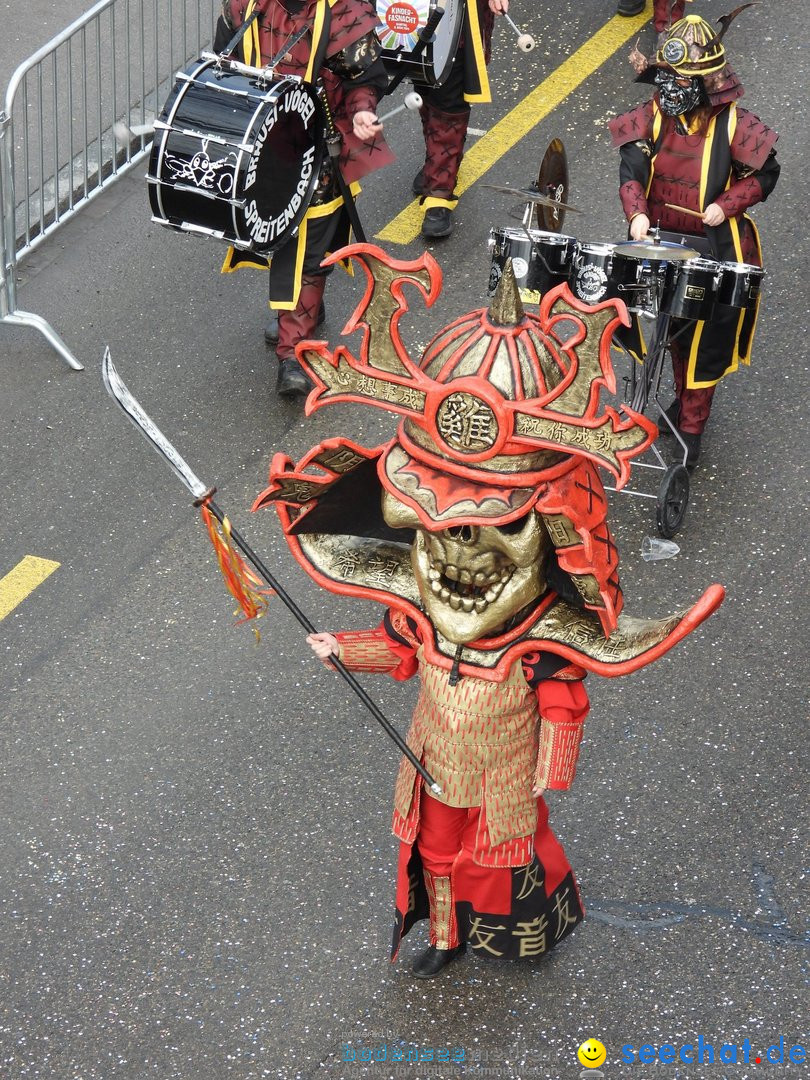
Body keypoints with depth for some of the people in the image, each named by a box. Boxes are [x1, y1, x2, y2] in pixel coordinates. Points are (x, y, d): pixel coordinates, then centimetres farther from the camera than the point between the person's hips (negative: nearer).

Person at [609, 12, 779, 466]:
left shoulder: (734, 125, -17)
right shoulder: (653, 117, -8)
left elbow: (765, 174, -6)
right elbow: (632, 170, -11)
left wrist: (726, 206, -20)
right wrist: (637, 213, -28)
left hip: (715, 253, -4)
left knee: (705, 342, 5)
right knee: (676, 330, 22)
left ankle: (691, 430, 17)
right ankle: (685, 400, 45)